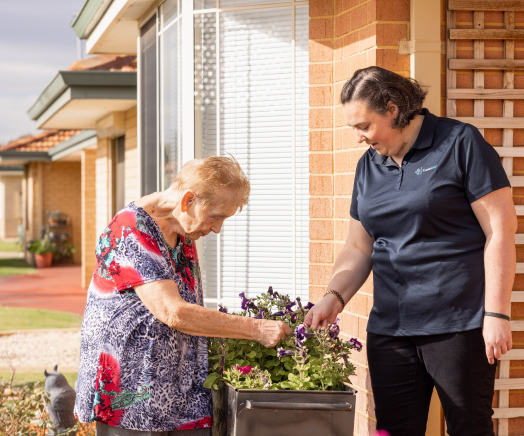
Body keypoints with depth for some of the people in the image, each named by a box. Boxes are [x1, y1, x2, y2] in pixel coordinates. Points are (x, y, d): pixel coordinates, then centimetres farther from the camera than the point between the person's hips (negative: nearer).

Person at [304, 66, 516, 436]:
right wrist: (335, 297, 1)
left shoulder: (460, 145, -5)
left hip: (459, 325, -5)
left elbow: (500, 231, -8)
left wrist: (496, 313, -14)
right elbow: (358, 248, 19)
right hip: (389, 328, 6)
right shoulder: (368, 166, 13)